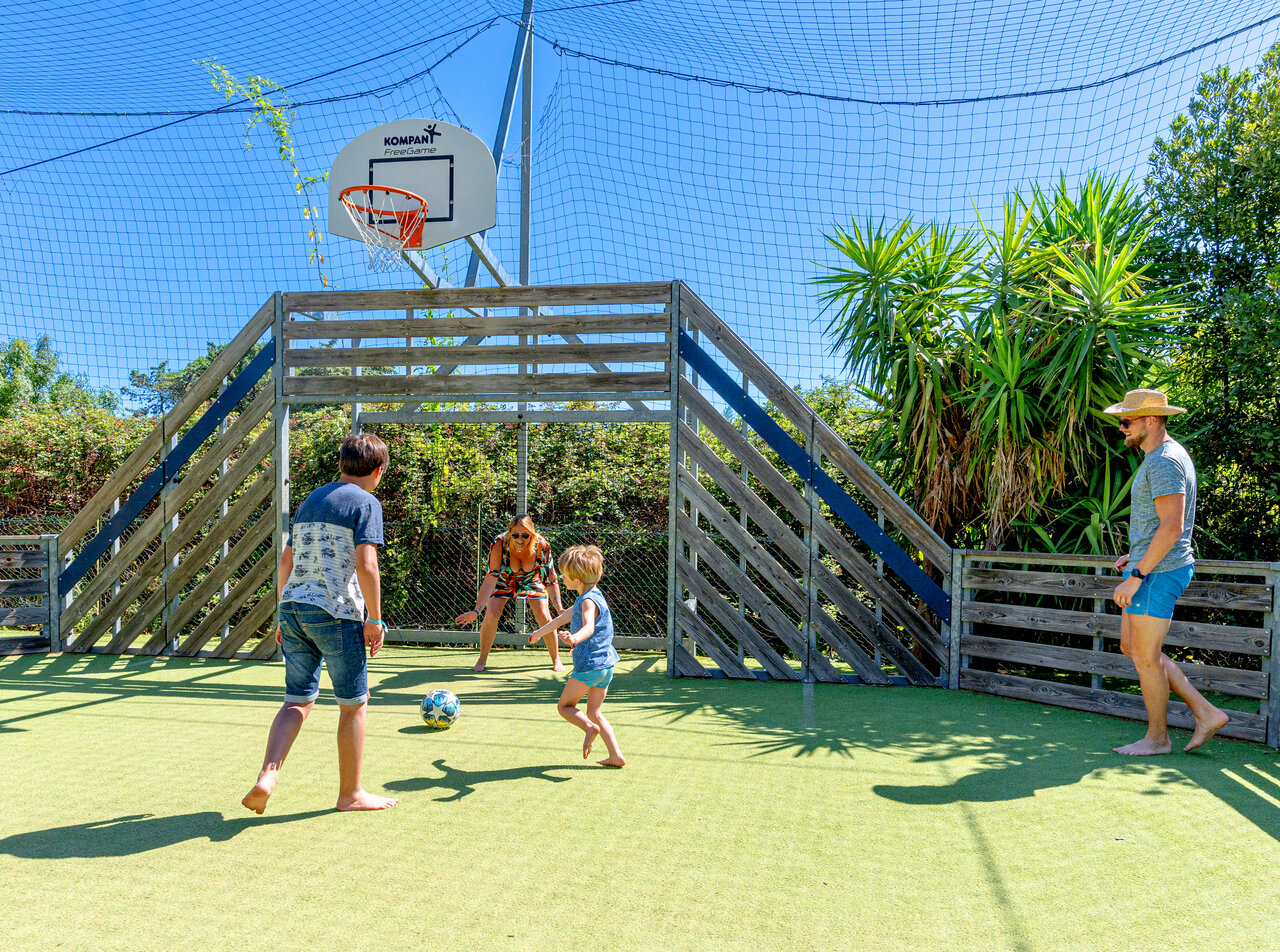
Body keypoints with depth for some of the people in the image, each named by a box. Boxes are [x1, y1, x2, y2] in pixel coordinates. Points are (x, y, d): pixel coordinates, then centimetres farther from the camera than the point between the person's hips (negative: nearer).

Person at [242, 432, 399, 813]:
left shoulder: (311, 500, 17)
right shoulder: (365, 503, -6)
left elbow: (286, 560, 19)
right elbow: (366, 565, -16)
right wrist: (375, 619, -9)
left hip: (294, 608, 7)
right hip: (336, 613, -7)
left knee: (298, 701, 15)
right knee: (353, 704, 8)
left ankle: (267, 776, -3)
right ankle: (350, 793, 18)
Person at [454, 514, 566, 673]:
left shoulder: (541, 545, -33)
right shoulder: (500, 544, -36)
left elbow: (551, 578, -26)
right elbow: (491, 579, -35)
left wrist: (559, 608, -36)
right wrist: (476, 610, -43)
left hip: (532, 579, 1)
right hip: (503, 580, 0)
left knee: (544, 617, -12)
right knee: (491, 614, -17)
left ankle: (556, 660, 10)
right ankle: (482, 659, 6)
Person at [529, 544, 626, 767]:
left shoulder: (589, 601, -17)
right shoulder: (585, 599, 15)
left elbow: (589, 627, -37)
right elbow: (563, 618, 30)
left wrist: (575, 638, -58)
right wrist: (539, 632, 42)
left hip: (589, 665, -10)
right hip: (605, 665, 10)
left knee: (565, 706, 4)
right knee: (594, 712, 14)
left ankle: (590, 728, -19)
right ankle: (616, 756, 8)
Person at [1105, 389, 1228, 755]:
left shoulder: (1165, 461, -19)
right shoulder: (1164, 456, 15)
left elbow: (1172, 527, -26)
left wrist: (1137, 576, -24)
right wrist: (1136, 556, 18)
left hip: (1157, 573, -11)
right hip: (1153, 567, 11)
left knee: (1145, 657, 2)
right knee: (1131, 648, 16)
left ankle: (1157, 738, 18)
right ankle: (1205, 714, 20)